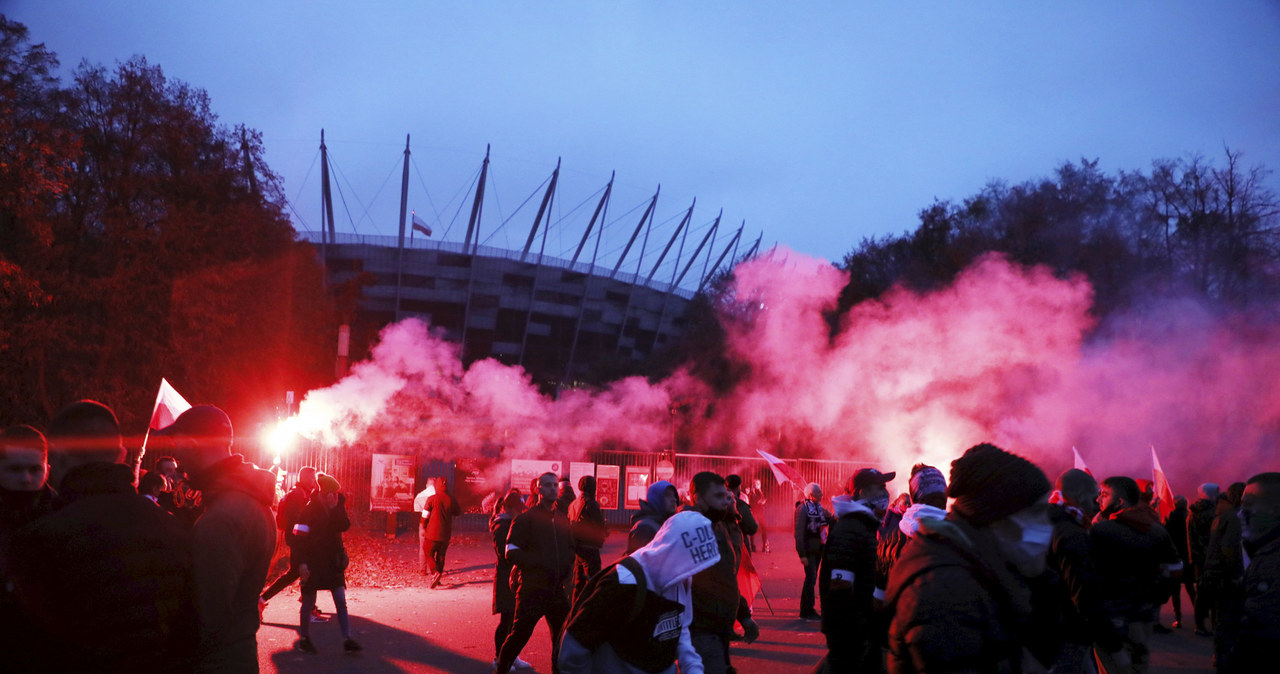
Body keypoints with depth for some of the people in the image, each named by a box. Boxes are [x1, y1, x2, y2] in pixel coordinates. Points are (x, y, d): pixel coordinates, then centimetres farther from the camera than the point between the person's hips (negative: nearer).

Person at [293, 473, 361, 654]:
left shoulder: (338, 506, 4)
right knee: (309, 602, 7)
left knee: (341, 601, 1)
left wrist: (335, 508, -20)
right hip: (313, 562, -4)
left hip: (333, 560, 4)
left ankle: (347, 640, 2)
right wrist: (302, 562, -15)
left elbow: (345, 525, -10)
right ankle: (304, 638, 24)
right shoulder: (309, 509, -10)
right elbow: (299, 537, -11)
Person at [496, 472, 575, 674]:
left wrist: (568, 566, 6)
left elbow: (570, 549, 25)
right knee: (520, 634, -1)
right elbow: (511, 552, -10)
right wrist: (539, 562, -18)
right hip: (532, 589, -5)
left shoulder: (562, 519, 13)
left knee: (563, 634, 12)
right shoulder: (525, 519, -4)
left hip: (558, 589, 6)